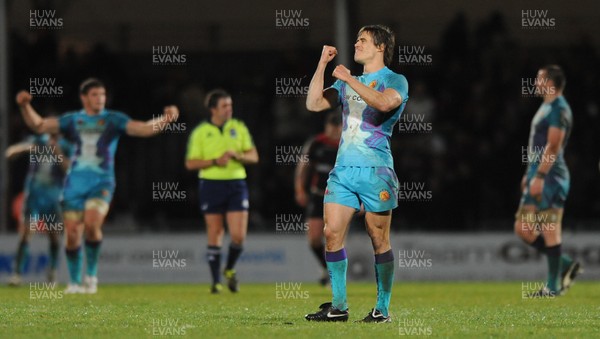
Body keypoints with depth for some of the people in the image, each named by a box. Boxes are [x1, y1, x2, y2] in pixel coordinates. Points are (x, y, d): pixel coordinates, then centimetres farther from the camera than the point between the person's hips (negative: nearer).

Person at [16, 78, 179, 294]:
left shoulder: (113, 120, 4)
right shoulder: (73, 120, 10)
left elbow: (144, 129, -4)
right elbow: (39, 125, 10)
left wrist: (165, 119, -20)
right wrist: (25, 106, -5)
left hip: (101, 184, -2)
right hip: (75, 184, 2)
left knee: (92, 223, -25)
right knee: (72, 234, 0)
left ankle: (91, 274, -6)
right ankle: (74, 282, 16)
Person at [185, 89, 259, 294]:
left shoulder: (239, 128, 8)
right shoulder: (200, 132, 2)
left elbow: (253, 157, 8)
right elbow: (190, 163, -1)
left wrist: (237, 155, -12)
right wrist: (215, 161, -13)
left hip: (236, 184, 2)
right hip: (211, 185, -2)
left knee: (239, 236, -7)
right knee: (215, 236, 0)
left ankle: (230, 270, 20)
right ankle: (216, 281, 9)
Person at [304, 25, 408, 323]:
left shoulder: (395, 81, 0)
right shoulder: (347, 83, 20)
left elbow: (385, 103, -22)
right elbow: (313, 104, 13)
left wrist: (349, 79, -17)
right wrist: (322, 64, 8)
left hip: (375, 169, -6)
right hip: (343, 168, 6)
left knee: (379, 240, -3)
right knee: (332, 234, -3)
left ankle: (383, 309, 3)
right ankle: (338, 306, 2)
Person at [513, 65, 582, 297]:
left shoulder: (559, 109, -12)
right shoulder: (546, 107, 19)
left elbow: (553, 146, -19)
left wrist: (539, 176, -23)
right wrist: (530, 174, 23)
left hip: (550, 179, -10)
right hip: (538, 176, 10)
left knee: (550, 230, -7)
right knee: (522, 229, 9)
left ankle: (553, 286, -3)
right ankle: (566, 265, 14)